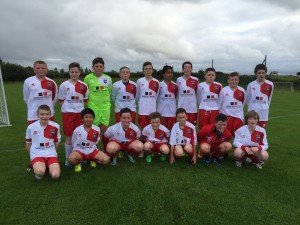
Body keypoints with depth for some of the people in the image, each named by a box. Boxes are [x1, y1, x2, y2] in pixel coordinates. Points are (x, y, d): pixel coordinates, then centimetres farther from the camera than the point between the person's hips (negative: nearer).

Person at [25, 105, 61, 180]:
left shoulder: (55, 126, -5)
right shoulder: (31, 127, -6)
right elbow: (28, 144, 11)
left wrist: (50, 151, 12)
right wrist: (33, 154, 13)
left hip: (51, 154, 1)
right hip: (37, 154, -1)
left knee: (55, 175, -20)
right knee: (40, 172, -32)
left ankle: (48, 166, 12)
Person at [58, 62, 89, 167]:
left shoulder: (83, 86, 3)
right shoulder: (64, 85, -2)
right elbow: (61, 100, 3)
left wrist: (79, 106, -1)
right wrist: (69, 107, -7)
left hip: (80, 113, 2)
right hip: (68, 113, -2)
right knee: (69, 137, 4)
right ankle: (68, 159, 17)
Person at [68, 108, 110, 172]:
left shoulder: (97, 129, -6)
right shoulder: (77, 130, -10)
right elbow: (73, 144, 4)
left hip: (92, 150, 2)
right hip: (80, 150, -2)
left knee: (106, 159, -20)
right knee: (71, 159, -36)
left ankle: (93, 160, 11)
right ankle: (78, 163, 2)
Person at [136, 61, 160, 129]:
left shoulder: (156, 82, 3)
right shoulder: (140, 81, -1)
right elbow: (137, 95, 10)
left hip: (152, 109, 2)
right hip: (142, 109, -1)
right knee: (142, 128, 1)